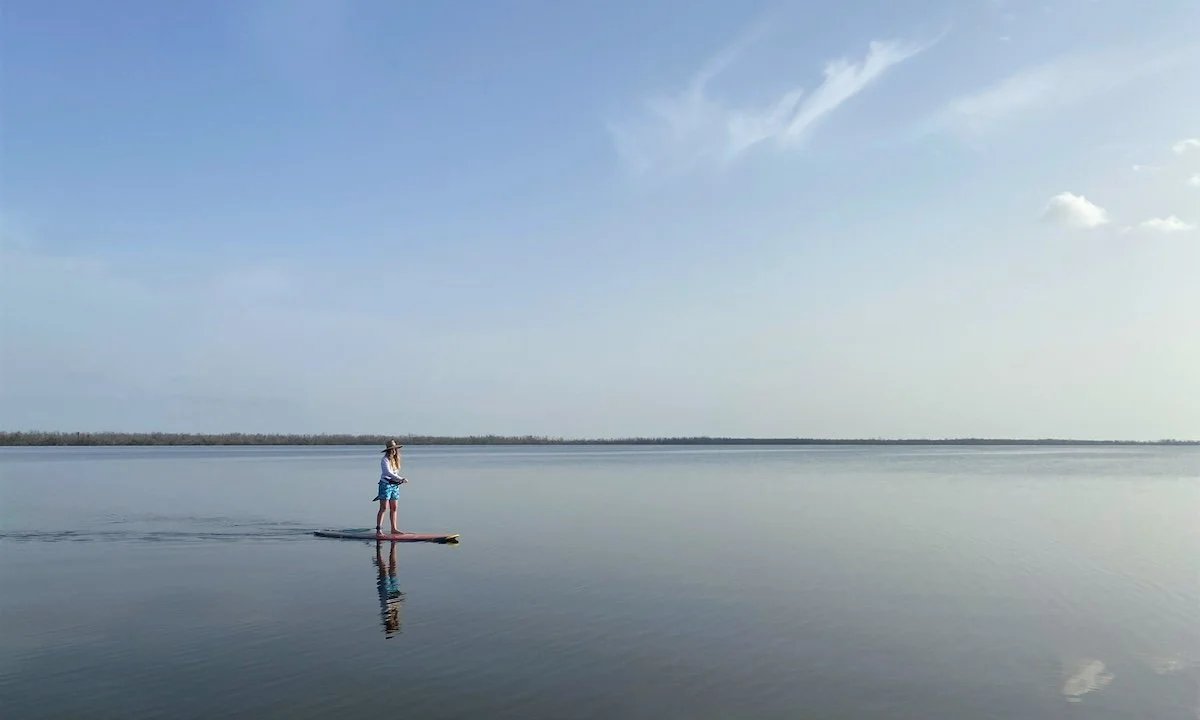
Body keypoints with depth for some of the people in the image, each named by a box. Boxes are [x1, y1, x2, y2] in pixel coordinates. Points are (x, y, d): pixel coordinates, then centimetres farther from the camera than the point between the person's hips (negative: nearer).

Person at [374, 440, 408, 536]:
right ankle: (378, 529, -8)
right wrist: (401, 479, -29)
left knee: (394, 508, 9)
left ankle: (394, 529, 15)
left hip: (394, 485, 7)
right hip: (386, 484, -7)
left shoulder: (395, 459, 12)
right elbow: (388, 473, -24)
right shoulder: (385, 460, -12)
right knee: (383, 508, -9)